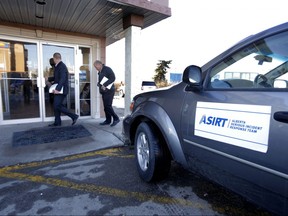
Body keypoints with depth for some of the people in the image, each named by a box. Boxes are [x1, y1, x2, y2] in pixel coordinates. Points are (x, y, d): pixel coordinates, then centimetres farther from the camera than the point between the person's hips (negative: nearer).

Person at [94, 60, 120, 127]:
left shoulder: (107, 69, -9)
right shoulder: (100, 72, 18)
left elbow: (113, 78, -18)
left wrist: (104, 85, -20)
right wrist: (98, 84, 4)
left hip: (109, 91, -9)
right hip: (104, 91, 9)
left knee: (108, 106, -13)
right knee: (105, 106, 9)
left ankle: (116, 119, -3)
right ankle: (108, 120, 17)